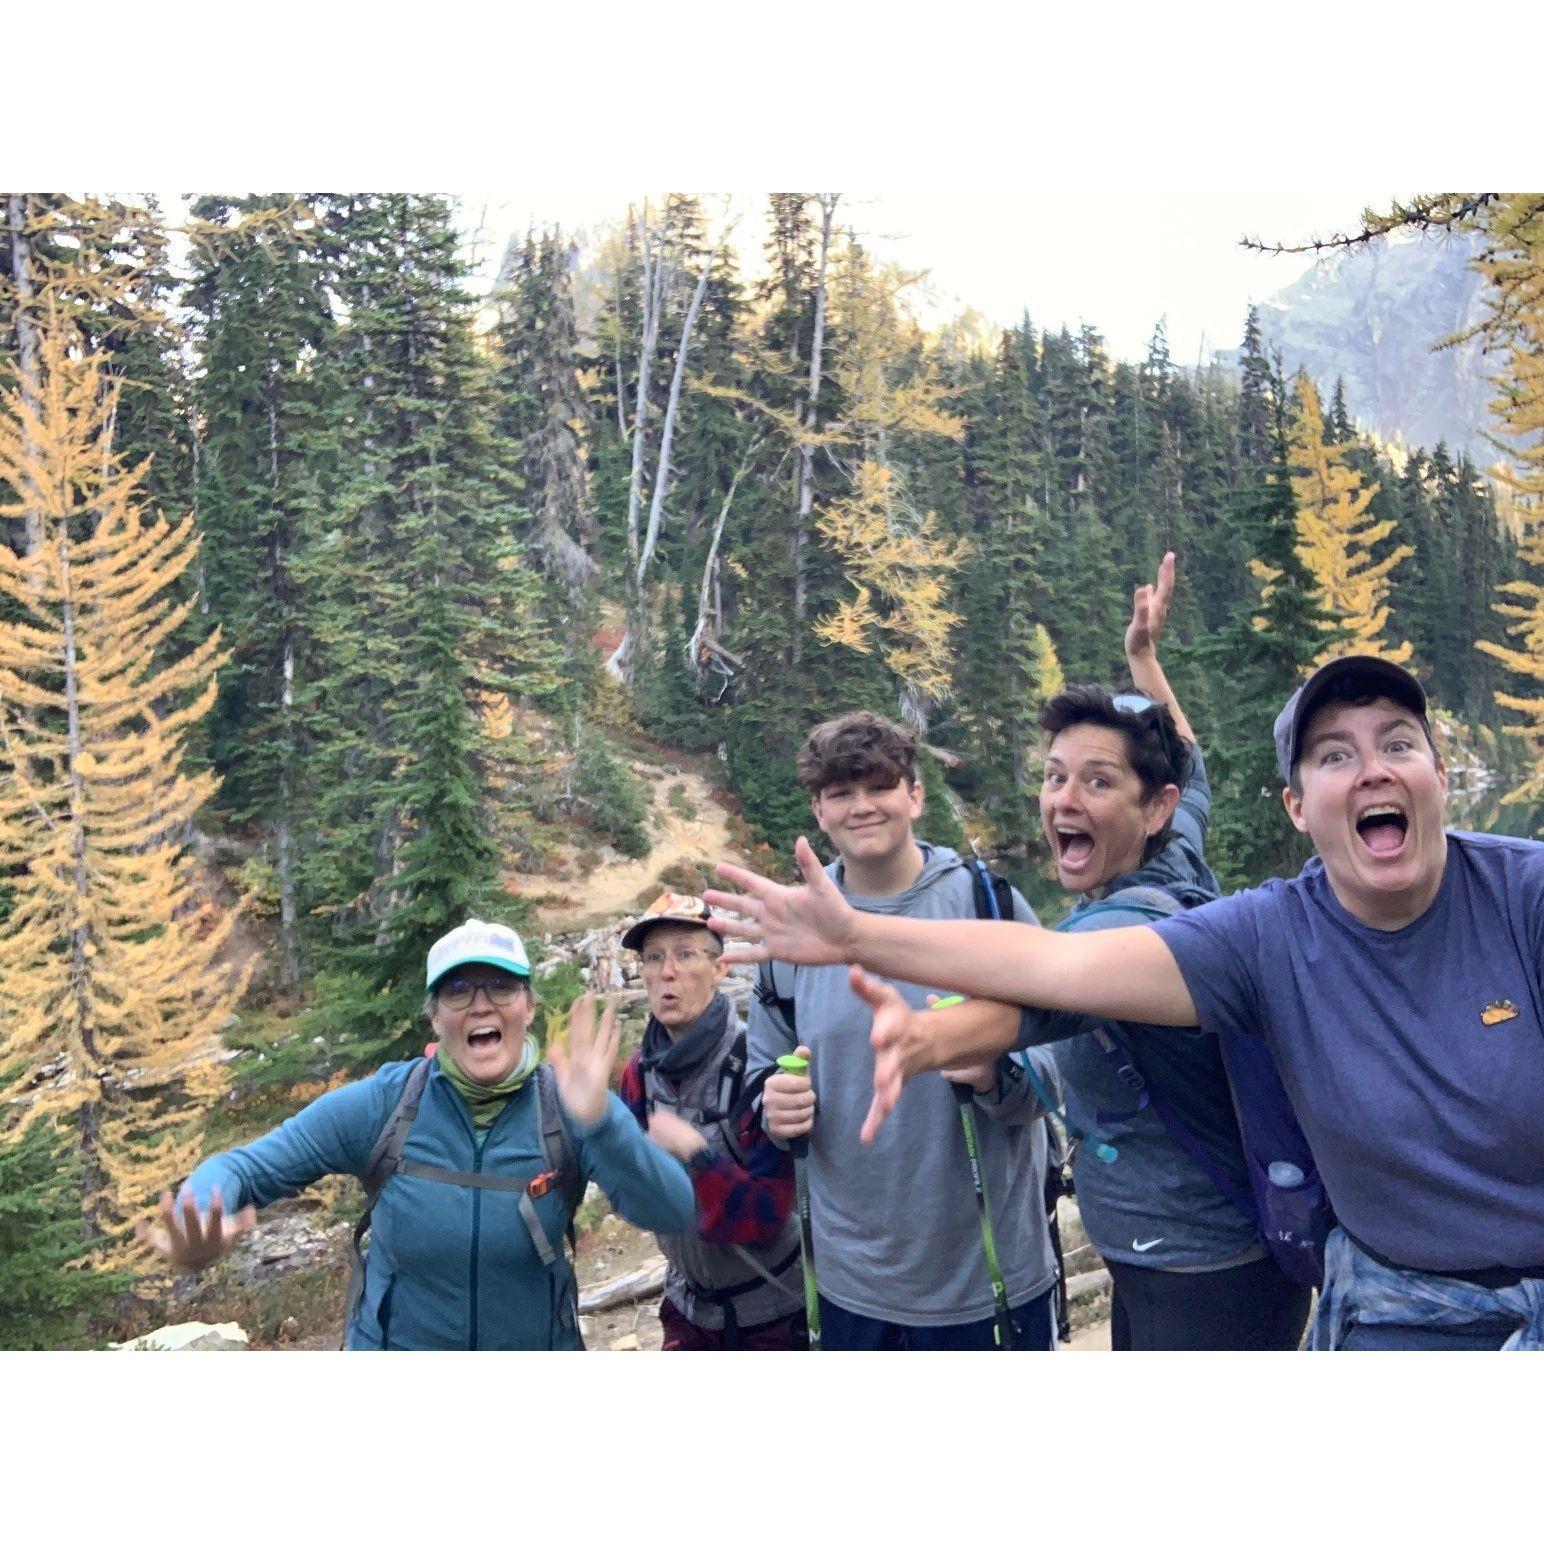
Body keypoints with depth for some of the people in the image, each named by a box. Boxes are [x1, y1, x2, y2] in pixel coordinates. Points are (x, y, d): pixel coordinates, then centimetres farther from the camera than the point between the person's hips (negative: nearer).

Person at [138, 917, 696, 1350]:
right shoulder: (383, 1103, -16)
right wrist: (199, 1231, -32)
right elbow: (240, 1169, -10)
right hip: (396, 1348, 0)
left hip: (535, 1379, 0)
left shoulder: (567, 1106, -17)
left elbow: (672, 1213, -28)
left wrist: (598, 1121, -45)